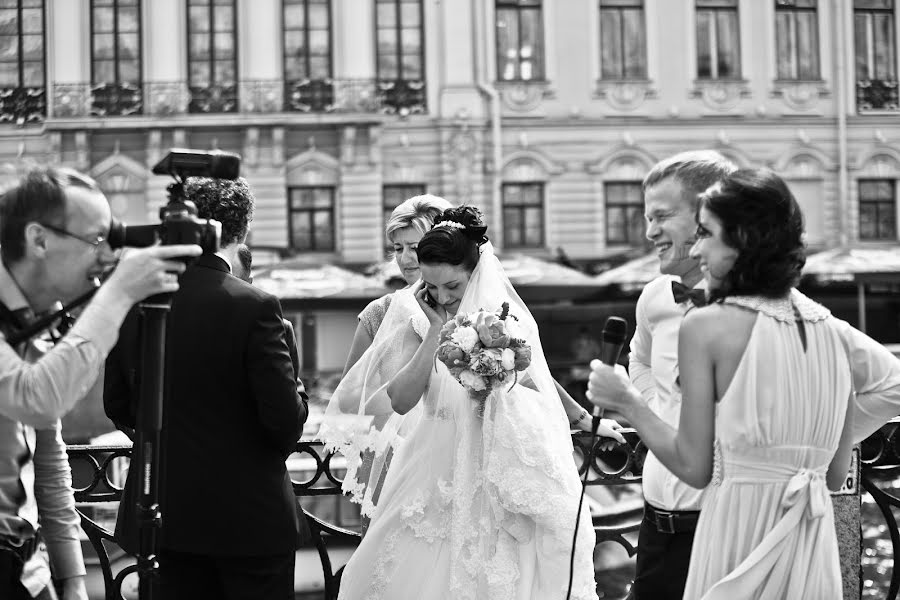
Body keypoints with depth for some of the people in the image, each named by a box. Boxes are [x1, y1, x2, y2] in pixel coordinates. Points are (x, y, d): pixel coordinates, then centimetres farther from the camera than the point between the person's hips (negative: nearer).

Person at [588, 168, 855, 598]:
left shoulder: (705, 325, -9)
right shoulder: (828, 327, 5)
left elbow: (694, 468, -7)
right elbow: (837, 473, 10)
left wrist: (628, 402, 5)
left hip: (739, 531, -5)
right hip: (813, 545, 5)